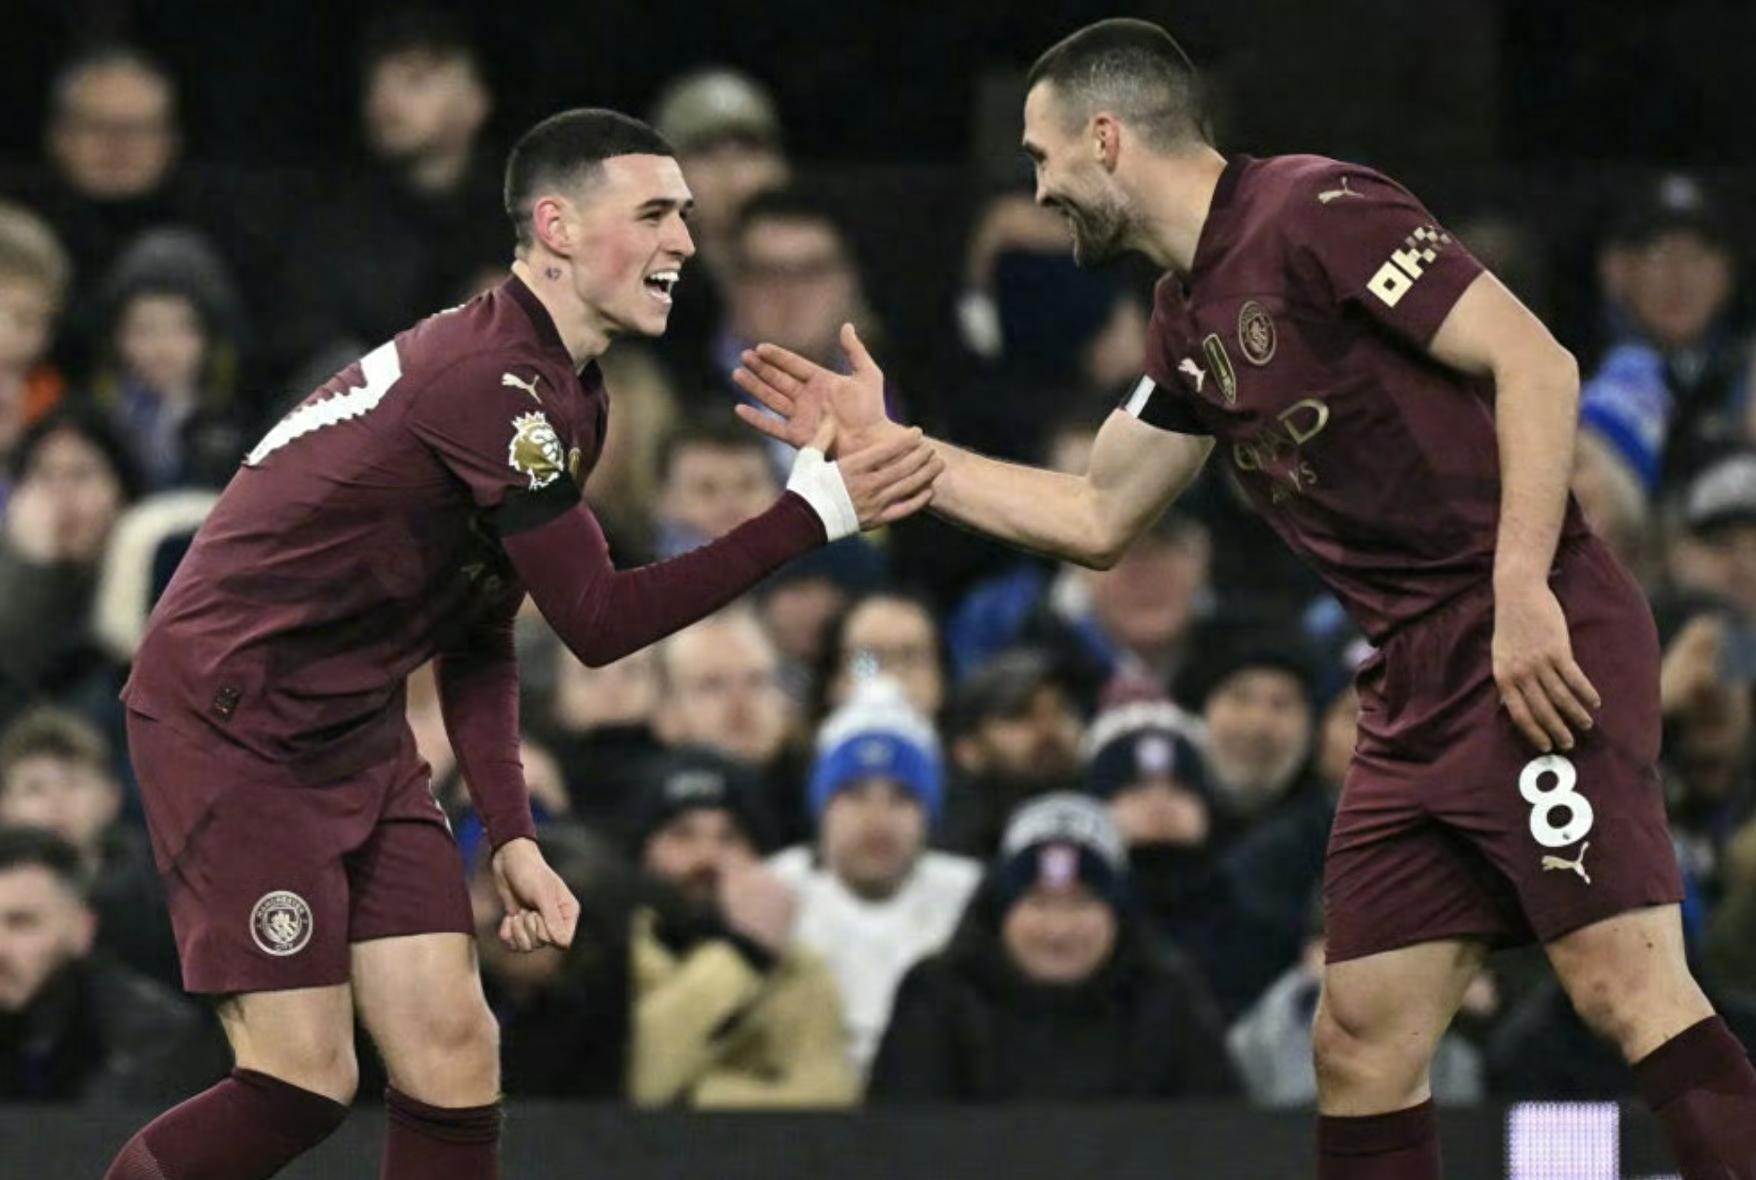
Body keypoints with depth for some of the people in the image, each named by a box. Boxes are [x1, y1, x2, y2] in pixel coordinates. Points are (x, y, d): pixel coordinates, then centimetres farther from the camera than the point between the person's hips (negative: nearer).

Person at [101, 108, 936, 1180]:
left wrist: (512, 835, 5)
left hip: (357, 731, 10)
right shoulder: (493, 379, -23)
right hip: (232, 720, -10)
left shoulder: (571, 398, 9)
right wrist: (815, 513, -24)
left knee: (453, 1055, 0)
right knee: (303, 1082, -13)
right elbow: (598, 619, -23)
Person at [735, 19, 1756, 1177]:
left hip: (1535, 642, -9)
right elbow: (1096, 517, 28)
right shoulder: (1193, 320, 17)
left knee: (1629, 987, -19)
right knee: (1362, 1043, 6)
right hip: (1418, 688, 9)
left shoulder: (1315, 213, -10)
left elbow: (1536, 362, -15)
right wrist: (889, 449, 25)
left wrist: (1521, 588, -22)